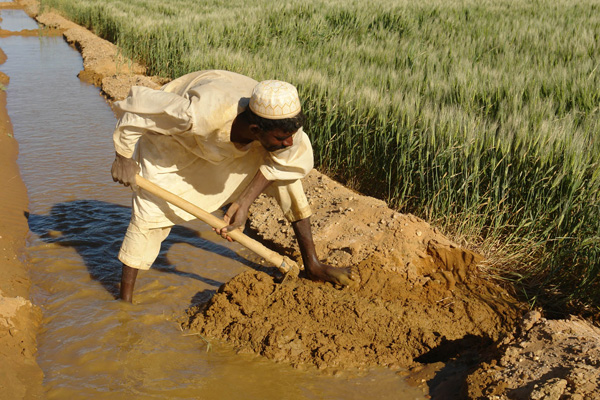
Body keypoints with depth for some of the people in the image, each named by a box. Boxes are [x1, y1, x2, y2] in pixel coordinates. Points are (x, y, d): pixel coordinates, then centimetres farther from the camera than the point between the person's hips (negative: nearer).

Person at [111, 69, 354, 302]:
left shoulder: (284, 121, -34)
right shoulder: (198, 115, -47)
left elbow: (280, 161, -11)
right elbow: (137, 107, -33)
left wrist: (244, 204, -18)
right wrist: (124, 158, -21)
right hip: (173, 138, -4)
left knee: (288, 168, -8)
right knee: (152, 212, -12)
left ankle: (312, 265, 2)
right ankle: (125, 298, 5)